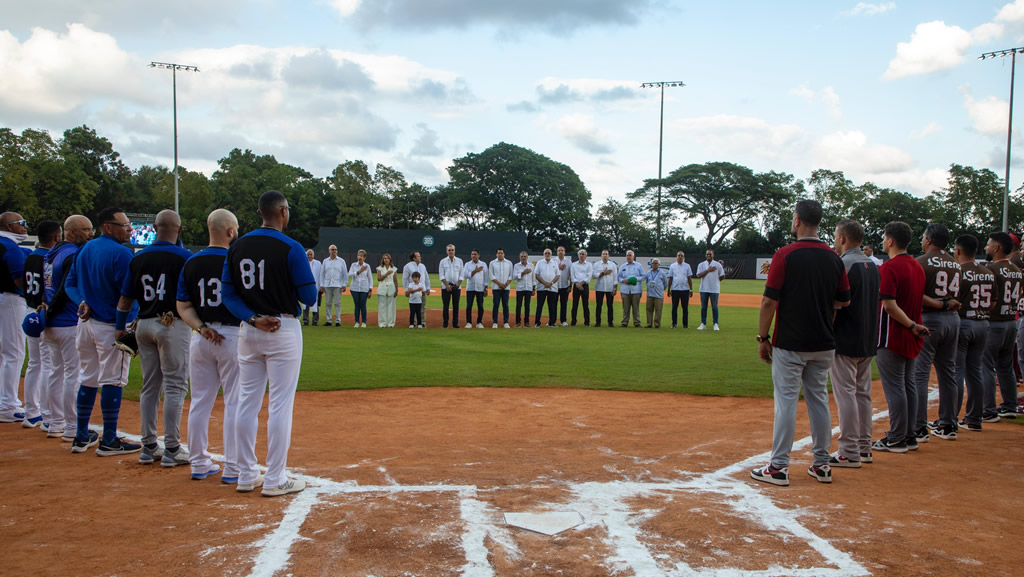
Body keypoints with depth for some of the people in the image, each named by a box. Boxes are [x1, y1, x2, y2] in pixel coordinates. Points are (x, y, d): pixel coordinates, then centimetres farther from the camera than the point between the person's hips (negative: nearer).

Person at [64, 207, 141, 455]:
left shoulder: (84, 250, 12)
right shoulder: (121, 253, -14)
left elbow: (70, 283, 13)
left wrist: (83, 302, -1)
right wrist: (128, 326, -14)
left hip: (85, 323, 8)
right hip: (111, 325, -8)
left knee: (88, 379, 16)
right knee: (112, 380, -2)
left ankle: (81, 436, 23)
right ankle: (109, 441, 3)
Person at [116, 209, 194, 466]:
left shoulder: (138, 258, 8)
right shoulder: (184, 257, -9)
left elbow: (125, 300, 10)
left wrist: (119, 328, 16)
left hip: (144, 326, 6)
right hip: (174, 325, -6)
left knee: (150, 386, 13)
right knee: (175, 385, -1)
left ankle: (148, 447, 17)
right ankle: (171, 449, -1)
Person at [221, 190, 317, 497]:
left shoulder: (237, 247, 6)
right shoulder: (291, 248, -12)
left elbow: (227, 292, 3)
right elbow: (309, 297, -11)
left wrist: (252, 318, -5)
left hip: (248, 331, 6)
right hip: (283, 331, -6)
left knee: (247, 403, 12)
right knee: (280, 405, 0)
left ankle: (246, 475, 20)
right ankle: (275, 480, 5)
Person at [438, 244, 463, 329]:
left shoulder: (459, 261, 8)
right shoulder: (443, 261, 5)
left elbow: (461, 275, 5)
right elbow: (441, 275, 0)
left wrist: (458, 284, -7)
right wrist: (447, 285, -12)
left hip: (457, 286, 1)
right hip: (445, 286, -1)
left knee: (456, 305, 1)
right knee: (445, 305, -2)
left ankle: (455, 323, 6)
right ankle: (445, 324, 2)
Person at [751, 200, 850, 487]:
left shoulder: (785, 255, -12)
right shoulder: (834, 258, 3)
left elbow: (770, 301, -14)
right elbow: (844, 301, 10)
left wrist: (763, 337, -5)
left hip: (789, 344, -5)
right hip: (823, 344, 5)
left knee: (786, 401, -1)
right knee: (819, 400, 13)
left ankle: (779, 467, 3)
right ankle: (821, 465, 20)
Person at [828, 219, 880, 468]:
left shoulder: (844, 264, -15)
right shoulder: (872, 265, 12)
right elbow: (872, 304, 17)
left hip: (845, 341, -9)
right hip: (868, 341, 9)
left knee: (845, 394, -5)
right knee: (863, 393, 14)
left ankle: (849, 452, -2)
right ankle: (864, 447, 21)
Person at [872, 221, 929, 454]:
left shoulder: (889, 267, -16)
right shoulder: (917, 266, 10)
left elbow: (890, 305, -23)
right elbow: (920, 298, 16)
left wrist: (911, 325, -15)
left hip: (891, 337, -8)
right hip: (911, 338, 9)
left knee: (894, 387, -3)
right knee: (908, 385, 14)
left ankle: (896, 439, 3)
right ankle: (909, 436, 20)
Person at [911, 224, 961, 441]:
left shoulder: (922, 262, -10)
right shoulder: (955, 264, 12)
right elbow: (958, 297, 13)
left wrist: (939, 304, -13)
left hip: (928, 319, -7)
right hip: (953, 320, 7)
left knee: (919, 374, -4)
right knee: (948, 373, 13)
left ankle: (919, 428, -6)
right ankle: (948, 425, 20)